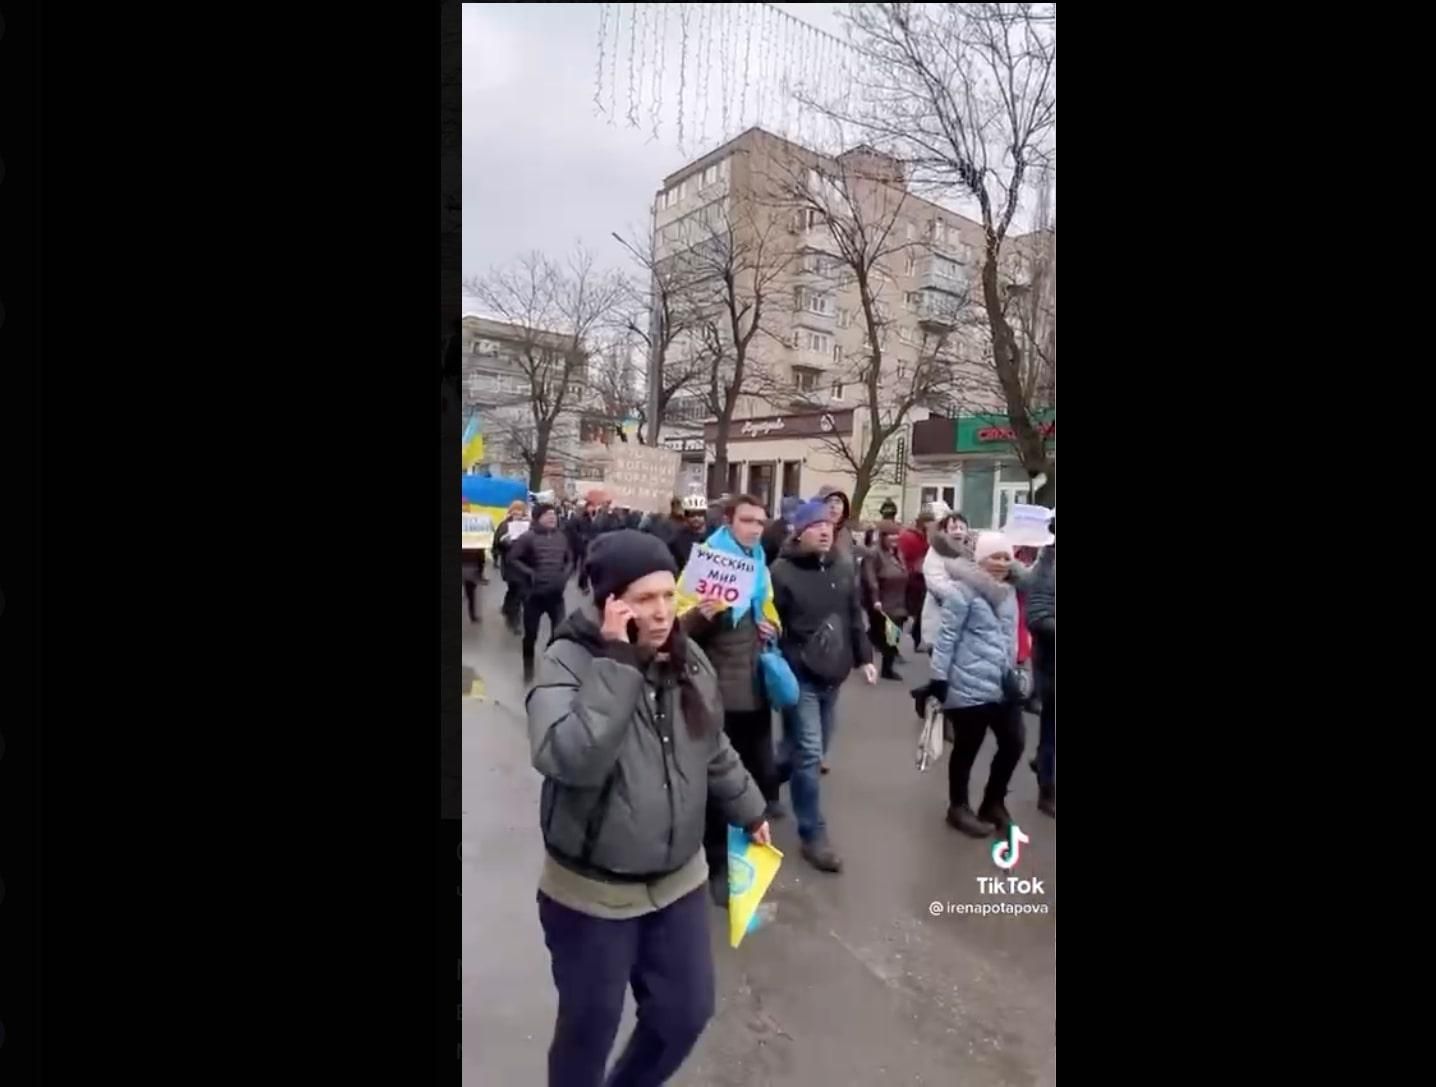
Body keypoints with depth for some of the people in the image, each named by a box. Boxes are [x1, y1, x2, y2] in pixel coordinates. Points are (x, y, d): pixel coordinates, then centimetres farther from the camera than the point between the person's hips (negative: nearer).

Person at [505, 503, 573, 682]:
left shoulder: (561, 537, 7)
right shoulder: (528, 537, -9)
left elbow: (569, 560, 19)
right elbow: (512, 558, -9)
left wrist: (565, 573, 2)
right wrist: (529, 573, -15)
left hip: (556, 594, 4)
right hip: (534, 594, -3)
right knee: (531, 634, 9)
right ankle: (528, 669, 28)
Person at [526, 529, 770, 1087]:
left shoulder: (688, 658, -4)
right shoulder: (568, 661, -21)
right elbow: (570, 760, -38)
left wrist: (749, 810, 19)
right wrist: (618, 661, -36)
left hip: (679, 880, 5)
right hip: (592, 893, -5)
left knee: (687, 1013, 21)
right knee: (589, 1030, 16)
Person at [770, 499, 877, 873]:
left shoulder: (843, 569, 7)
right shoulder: (781, 571, -13)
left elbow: (854, 618, 15)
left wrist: (864, 658, 14)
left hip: (832, 675, 7)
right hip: (799, 677, -7)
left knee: (815, 750, 19)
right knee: (809, 754, -3)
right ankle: (813, 835, 12)